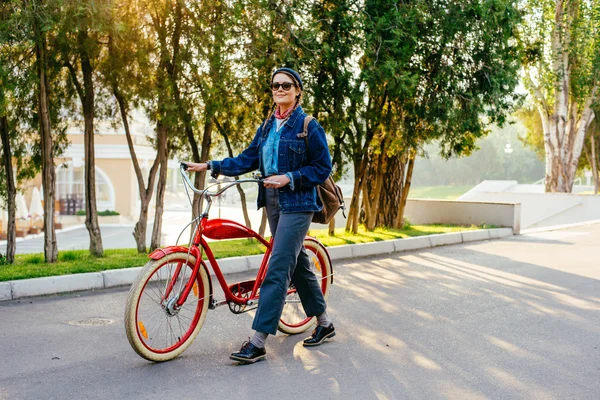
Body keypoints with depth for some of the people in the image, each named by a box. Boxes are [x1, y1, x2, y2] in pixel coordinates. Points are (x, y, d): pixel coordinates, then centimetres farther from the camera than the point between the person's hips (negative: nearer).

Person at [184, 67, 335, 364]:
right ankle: (324, 324, 29)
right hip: (273, 202, 8)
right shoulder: (267, 126, 13)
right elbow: (248, 160, 10)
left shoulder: (308, 126, -7)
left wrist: (290, 178, -19)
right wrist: (211, 166, 2)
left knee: (277, 269, -12)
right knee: (298, 264, 14)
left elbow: (322, 167, -8)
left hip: (297, 204, -8)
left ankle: (258, 342, -11)